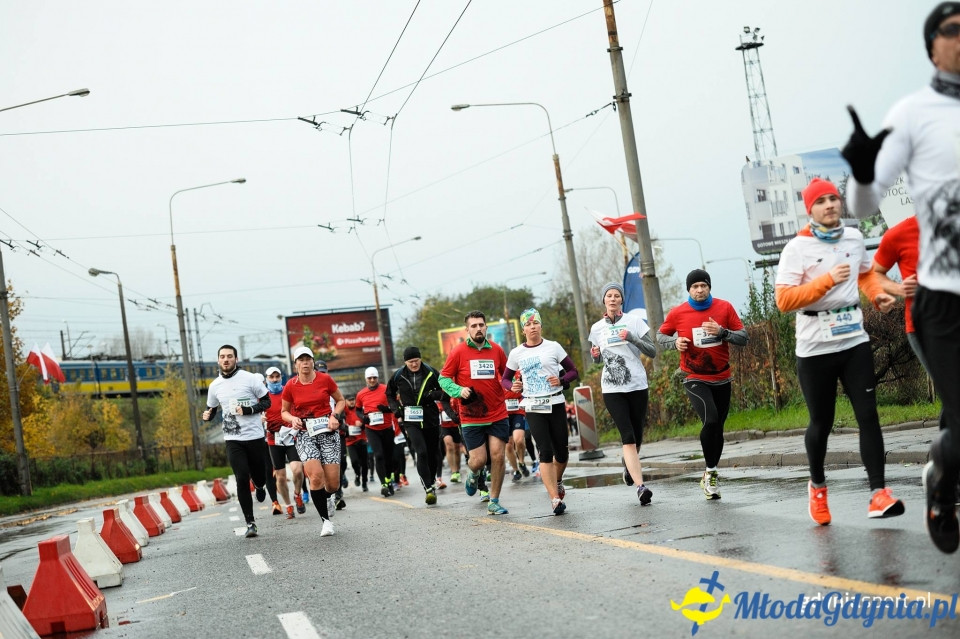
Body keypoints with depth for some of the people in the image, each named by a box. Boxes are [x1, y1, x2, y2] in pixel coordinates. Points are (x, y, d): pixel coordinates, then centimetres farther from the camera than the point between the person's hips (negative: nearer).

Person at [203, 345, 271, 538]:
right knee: (242, 479, -11)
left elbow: (266, 402, -1)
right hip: (233, 440, 1)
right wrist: (207, 415, -5)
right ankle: (250, 523, -3)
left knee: (260, 478, 8)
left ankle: (259, 486, 48)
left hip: (255, 437, -1)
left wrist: (249, 410, -19)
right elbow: (211, 409, 19)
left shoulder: (249, 379, -5)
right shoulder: (215, 386, 6)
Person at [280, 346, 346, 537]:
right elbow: (284, 411, 14)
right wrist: (293, 419, -8)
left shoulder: (325, 379, 0)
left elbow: (340, 401, 13)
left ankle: (325, 498, 34)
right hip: (304, 434, 0)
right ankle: (325, 520, -4)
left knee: (333, 483, -5)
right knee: (316, 476, -20)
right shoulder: (290, 386, 1)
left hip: (328, 431, 1)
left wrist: (335, 416, -5)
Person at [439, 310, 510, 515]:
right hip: (471, 417, -2)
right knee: (478, 460, -2)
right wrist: (459, 390, -18)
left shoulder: (497, 350, 3)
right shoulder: (458, 352, -5)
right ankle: (473, 474, 36)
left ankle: (494, 501, 9)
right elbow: (443, 378, 0)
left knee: (497, 456, -4)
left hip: (497, 415, 2)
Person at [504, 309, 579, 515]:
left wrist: (561, 380, -13)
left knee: (561, 450, 5)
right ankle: (555, 498, -15)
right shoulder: (516, 354, 5)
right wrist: (513, 386, -7)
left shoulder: (553, 347, 3)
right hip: (533, 407, -1)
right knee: (546, 451, -12)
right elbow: (505, 379, 15)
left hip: (555, 404, 1)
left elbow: (573, 371, 7)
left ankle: (557, 481, 37)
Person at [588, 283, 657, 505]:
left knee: (637, 436, 8)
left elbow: (652, 352, -2)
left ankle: (629, 465, 41)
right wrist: (595, 355, -3)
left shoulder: (634, 321, 1)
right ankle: (640, 486, -19)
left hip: (637, 386, 0)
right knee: (628, 437, -13)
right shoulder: (597, 328, 8)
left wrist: (631, 338, -16)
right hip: (612, 389, 0)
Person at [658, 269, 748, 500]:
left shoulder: (724, 308, -3)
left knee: (718, 427, 11)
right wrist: (675, 342, -12)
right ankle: (710, 471, -7)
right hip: (695, 380, -3)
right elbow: (661, 336, 9)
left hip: (722, 379, 3)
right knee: (711, 420, -25)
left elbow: (743, 337, -2)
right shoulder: (677, 313, -6)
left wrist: (722, 332, -20)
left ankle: (710, 476, 29)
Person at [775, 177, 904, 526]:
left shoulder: (854, 237, 8)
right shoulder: (797, 248, -9)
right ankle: (817, 485, 31)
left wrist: (878, 295, 6)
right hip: (815, 349, -4)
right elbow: (783, 300, -16)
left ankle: (878, 493, -9)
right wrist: (827, 280, -23)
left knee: (868, 414, -7)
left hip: (854, 341, 4)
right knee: (821, 423, 6)